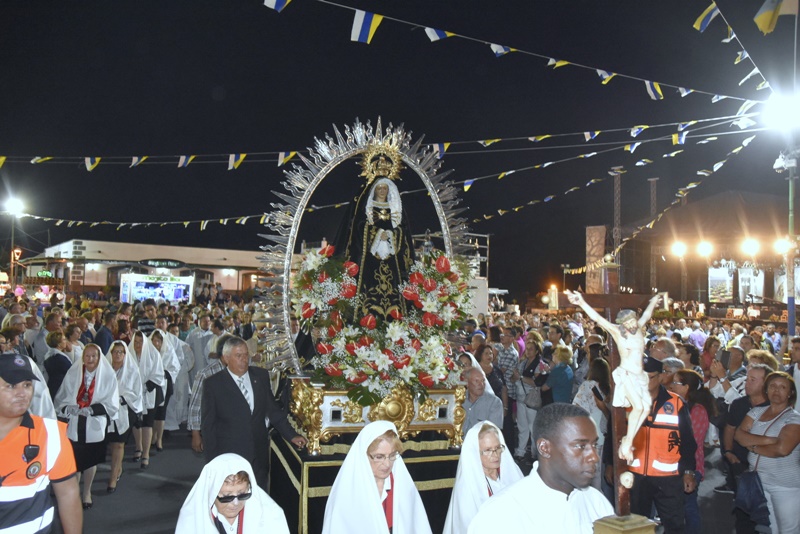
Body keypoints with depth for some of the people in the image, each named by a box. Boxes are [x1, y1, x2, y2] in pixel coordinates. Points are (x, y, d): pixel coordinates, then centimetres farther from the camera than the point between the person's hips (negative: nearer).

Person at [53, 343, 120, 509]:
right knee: (72, 460, -1)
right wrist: (68, 408, -19)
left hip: (95, 424, 0)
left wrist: (91, 410, -18)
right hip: (74, 424, 0)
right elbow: (61, 398, 2)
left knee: (90, 460, 15)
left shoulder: (108, 376, -4)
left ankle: (87, 492, 33)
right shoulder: (73, 374, -1)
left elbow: (112, 404, -5)